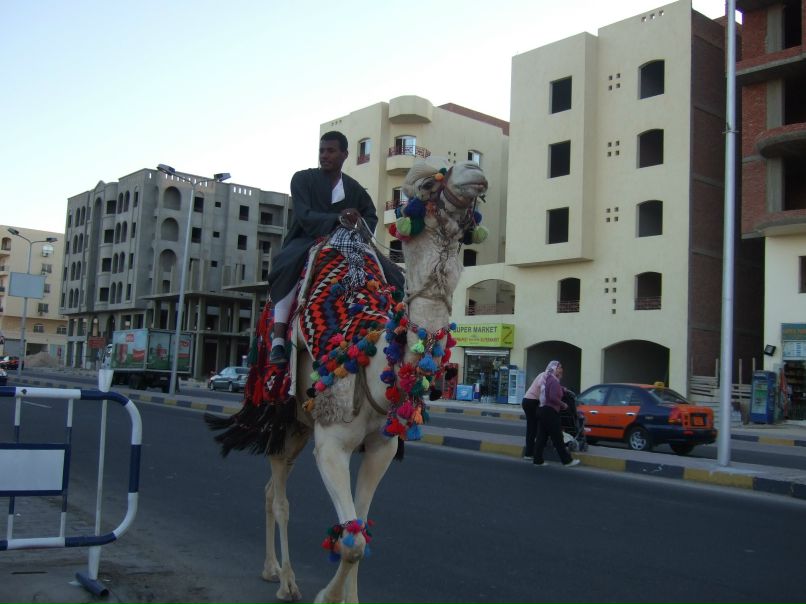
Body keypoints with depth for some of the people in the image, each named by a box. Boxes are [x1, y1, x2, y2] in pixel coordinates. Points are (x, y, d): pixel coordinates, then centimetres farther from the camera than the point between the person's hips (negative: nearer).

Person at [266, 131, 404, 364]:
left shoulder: (355, 188, 12)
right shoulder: (303, 179, -1)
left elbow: (371, 218, 7)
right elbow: (304, 216, -14)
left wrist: (357, 225, -18)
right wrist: (338, 219, -31)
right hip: (306, 242, -4)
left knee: (393, 276, -13)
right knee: (288, 265, -39)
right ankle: (278, 339, -41)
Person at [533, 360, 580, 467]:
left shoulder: (547, 379, 17)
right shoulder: (554, 381, -14)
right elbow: (553, 397, -23)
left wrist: (562, 390, 18)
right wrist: (563, 405, -10)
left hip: (542, 410, 9)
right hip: (550, 412, -9)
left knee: (541, 437, 8)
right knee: (557, 438, -2)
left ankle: (538, 460, 9)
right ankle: (567, 460, 5)